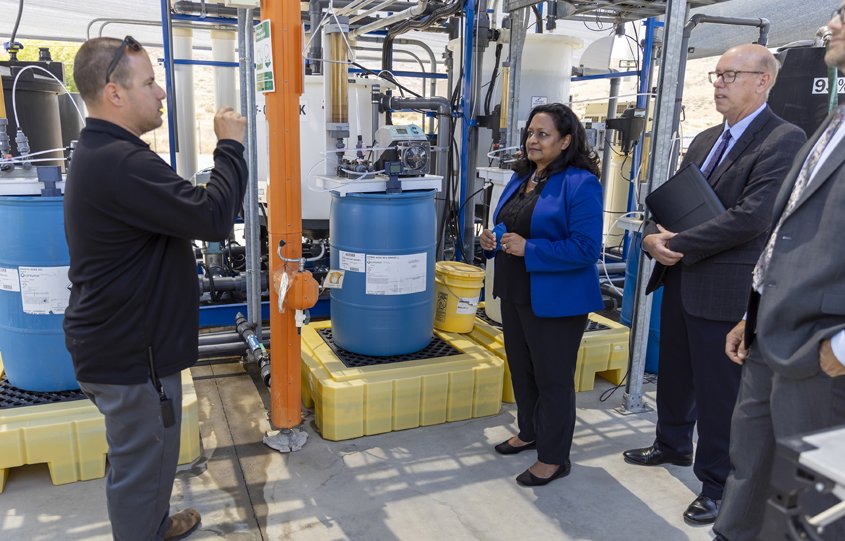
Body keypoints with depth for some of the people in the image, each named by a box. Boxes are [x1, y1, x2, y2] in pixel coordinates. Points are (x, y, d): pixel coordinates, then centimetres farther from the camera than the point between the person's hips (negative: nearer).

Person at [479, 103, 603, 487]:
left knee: (552, 376, 6)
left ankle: (554, 458, 23)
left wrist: (528, 249, -25)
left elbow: (586, 249, -23)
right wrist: (493, 241, -2)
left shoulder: (580, 184, -17)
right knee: (521, 368, 20)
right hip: (515, 293, 8)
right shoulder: (522, 177, 8)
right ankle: (530, 432, 42)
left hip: (555, 300, -8)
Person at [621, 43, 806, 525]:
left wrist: (677, 245, -17)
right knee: (674, 372, 20)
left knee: (718, 390, 4)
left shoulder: (784, 140, -12)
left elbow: (752, 216, -23)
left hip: (726, 288, -8)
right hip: (680, 280, 8)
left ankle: (717, 483, 23)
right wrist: (655, 235, -7)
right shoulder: (706, 140, 14)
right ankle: (673, 445, 42)